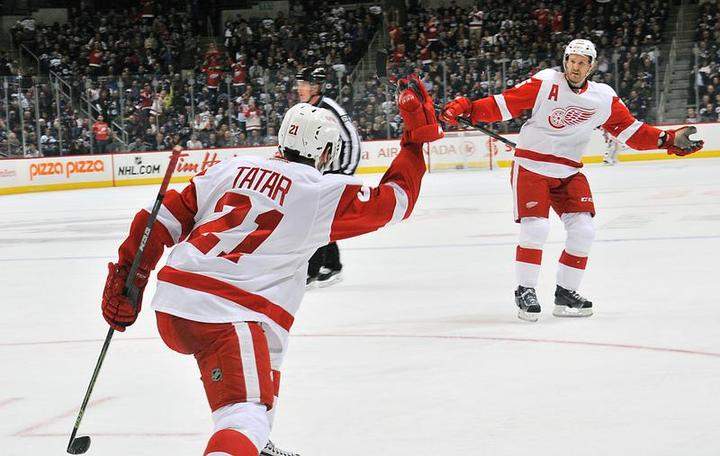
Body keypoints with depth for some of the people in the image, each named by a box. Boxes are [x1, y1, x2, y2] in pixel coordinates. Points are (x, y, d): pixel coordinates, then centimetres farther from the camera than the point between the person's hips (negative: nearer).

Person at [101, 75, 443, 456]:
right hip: (227, 317, -8)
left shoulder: (231, 168, 15)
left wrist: (128, 276, 18)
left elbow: (167, 217, 13)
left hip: (170, 309, 8)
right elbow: (393, 202, 8)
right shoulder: (323, 192, 0)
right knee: (245, 417, -17)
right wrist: (415, 139, 16)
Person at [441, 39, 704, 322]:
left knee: (583, 230, -5)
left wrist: (669, 140, 0)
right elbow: (504, 104, -14)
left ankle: (565, 294, 11)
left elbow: (630, 129, 8)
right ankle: (525, 292, 1)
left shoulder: (603, 98, 2)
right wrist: (466, 109, -25)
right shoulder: (545, 83, -11)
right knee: (535, 227, -17)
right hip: (531, 167, -4)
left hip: (569, 174, 4)